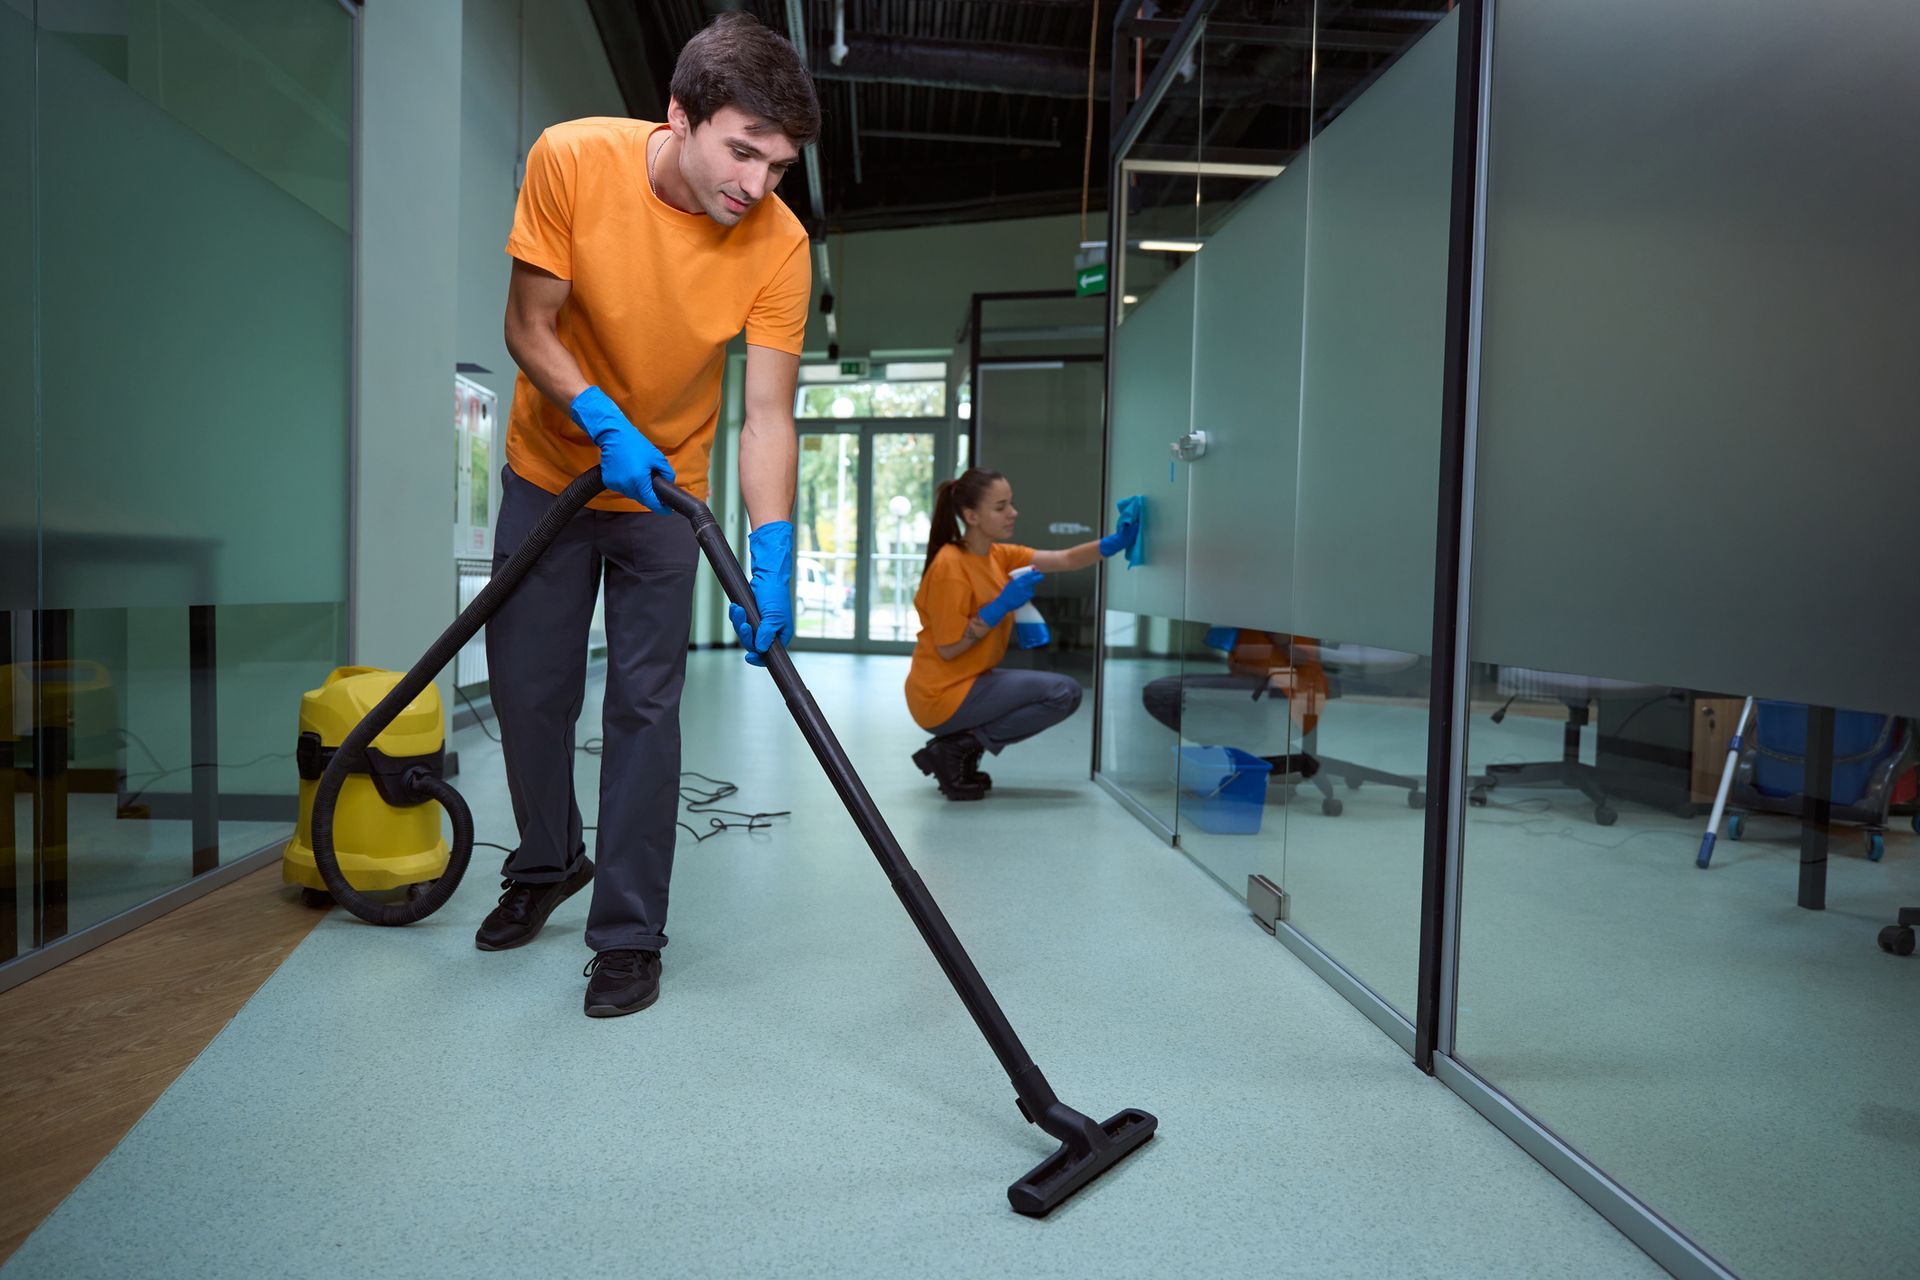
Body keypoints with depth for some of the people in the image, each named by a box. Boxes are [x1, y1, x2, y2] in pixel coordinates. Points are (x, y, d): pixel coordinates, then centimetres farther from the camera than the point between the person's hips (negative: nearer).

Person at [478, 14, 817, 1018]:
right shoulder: (570, 160, -21)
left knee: (644, 709, -4)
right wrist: (605, 422, -30)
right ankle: (547, 864, 35)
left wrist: (771, 554, -36)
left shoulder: (778, 245, -21)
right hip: (548, 473, 1)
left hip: (662, 493, -1)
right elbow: (529, 329, -14)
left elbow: (768, 414, -23)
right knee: (528, 688, 10)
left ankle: (628, 936, 8)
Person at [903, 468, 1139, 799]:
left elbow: (1065, 560, -3)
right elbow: (948, 648, -20)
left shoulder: (999, 556, 7)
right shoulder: (951, 566, -19)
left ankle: (957, 749, 9)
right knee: (1065, 693, -10)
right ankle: (957, 749, -7)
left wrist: (1113, 543, -19)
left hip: (965, 684, 9)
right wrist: (1001, 607, -23)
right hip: (942, 696, -9)